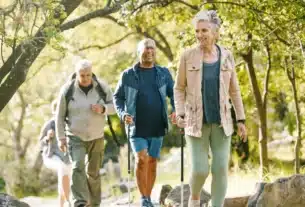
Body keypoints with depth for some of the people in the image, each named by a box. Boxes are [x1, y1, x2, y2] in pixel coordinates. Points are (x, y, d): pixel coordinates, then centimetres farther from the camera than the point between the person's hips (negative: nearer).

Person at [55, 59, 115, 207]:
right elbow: (60, 115, -4)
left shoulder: (102, 87, -8)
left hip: (96, 137, 2)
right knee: (78, 168, -21)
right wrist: (61, 137, -7)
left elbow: (114, 106, -1)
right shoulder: (68, 90, -11)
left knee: (93, 172, 10)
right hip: (75, 137, -2)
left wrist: (102, 109, -23)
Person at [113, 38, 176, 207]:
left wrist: (176, 110, -11)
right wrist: (122, 114, -10)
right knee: (141, 159, -17)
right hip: (137, 128, -2)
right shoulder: (128, 75, 0)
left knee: (152, 162, 8)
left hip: (157, 128, 2)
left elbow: (174, 94, 8)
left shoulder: (163, 73, 5)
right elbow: (117, 97, 7)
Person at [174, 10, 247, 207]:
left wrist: (241, 120, 4)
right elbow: (179, 88, 1)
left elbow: (234, 90, 7)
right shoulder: (188, 56, -7)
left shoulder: (226, 56, 0)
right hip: (197, 122, -2)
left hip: (221, 121, 2)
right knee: (200, 171, -8)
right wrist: (180, 114, -14)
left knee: (221, 169, -3)